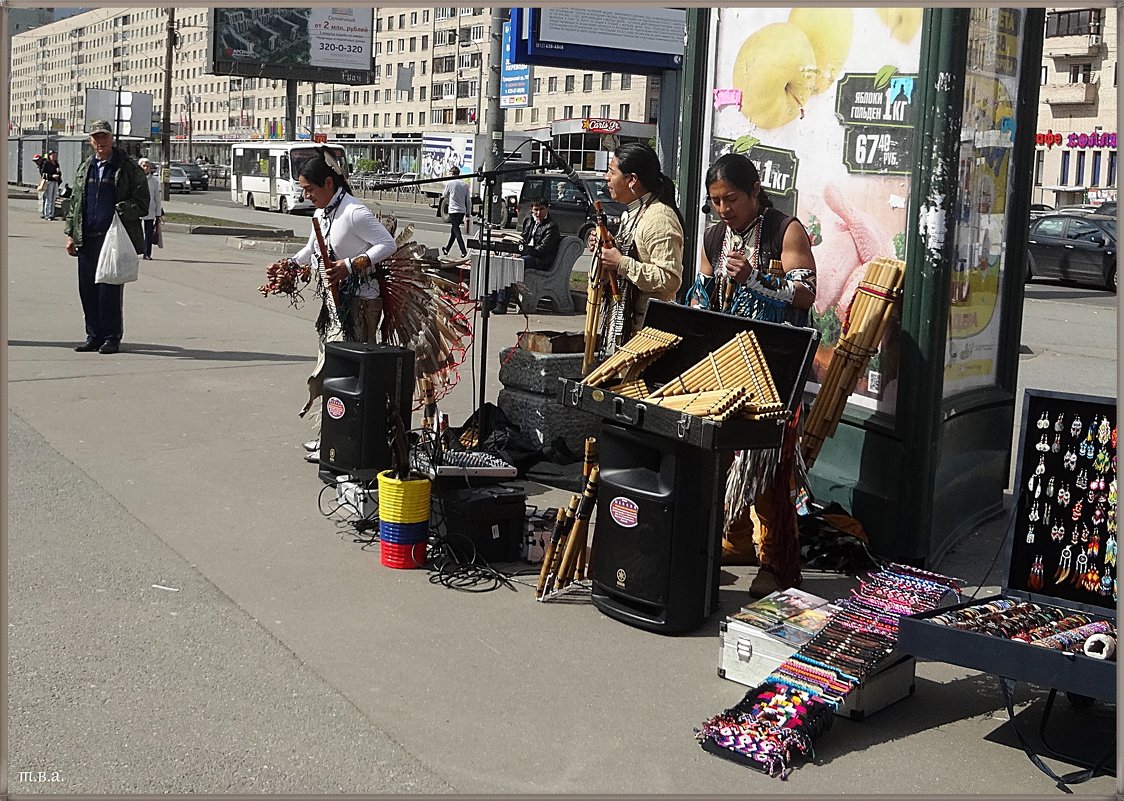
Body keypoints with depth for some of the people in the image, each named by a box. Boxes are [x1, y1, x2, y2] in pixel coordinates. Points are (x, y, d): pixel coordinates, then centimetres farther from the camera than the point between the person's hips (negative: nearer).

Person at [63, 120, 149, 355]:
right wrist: (70, 233, 13)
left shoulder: (129, 168, 0)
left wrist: (120, 211, -18)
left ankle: (112, 338, 5)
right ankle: (94, 335, 16)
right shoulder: (85, 168, 16)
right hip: (87, 238, 5)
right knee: (87, 288, 6)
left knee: (110, 289, -5)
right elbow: (75, 202, 20)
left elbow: (142, 202, -2)